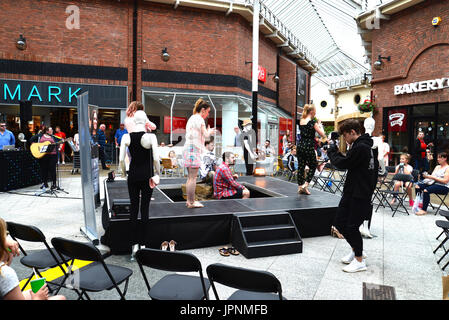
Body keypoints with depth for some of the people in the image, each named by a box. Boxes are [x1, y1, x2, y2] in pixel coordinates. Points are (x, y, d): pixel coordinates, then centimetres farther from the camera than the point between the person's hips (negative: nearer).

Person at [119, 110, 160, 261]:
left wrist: (125, 173, 8)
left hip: (133, 175, 2)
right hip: (147, 175, -2)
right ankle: (142, 243, 12)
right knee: (145, 209, 6)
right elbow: (156, 159, -13)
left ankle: (134, 244, 10)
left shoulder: (126, 137, -2)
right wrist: (157, 173, 1)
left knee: (133, 208, 9)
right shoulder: (151, 136, -9)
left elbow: (121, 159, -6)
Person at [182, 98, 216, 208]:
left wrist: (208, 132, 22)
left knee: (190, 177, 13)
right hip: (194, 149, -10)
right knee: (193, 177, -7)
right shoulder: (199, 119, -8)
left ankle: (189, 200, 18)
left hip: (188, 149, 10)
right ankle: (191, 202, -3)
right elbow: (206, 135, -11)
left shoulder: (192, 118, 21)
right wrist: (209, 131, 10)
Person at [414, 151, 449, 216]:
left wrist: (433, 177, -21)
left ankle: (424, 210, -24)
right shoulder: (437, 167, 18)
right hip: (434, 184, 8)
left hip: (444, 187, -8)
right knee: (418, 186, -12)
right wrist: (427, 176, -10)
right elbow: (432, 176, 12)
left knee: (426, 190, -32)